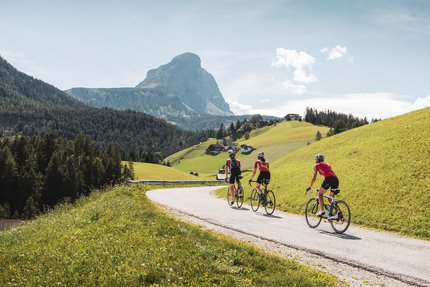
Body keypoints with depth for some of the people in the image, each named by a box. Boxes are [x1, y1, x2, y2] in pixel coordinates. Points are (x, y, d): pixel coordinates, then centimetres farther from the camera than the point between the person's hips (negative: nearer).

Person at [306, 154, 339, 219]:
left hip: (329, 179, -6)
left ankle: (322, 210, -8)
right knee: (331, 197, 17)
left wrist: (310, 187, 19)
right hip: (336, 179, 6)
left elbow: (314, 178, 10)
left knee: (320, 194, 8)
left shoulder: (316, 166, 17)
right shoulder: (327, 164, 35)